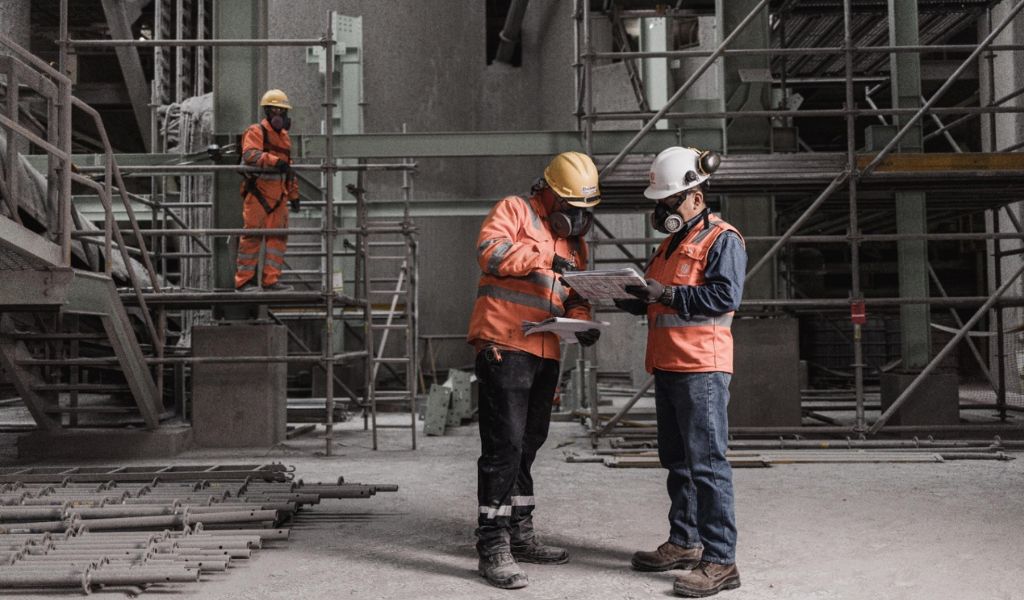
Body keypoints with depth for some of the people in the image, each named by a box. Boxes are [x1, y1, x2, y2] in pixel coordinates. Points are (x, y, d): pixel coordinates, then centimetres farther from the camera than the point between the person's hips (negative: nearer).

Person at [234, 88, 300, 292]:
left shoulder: (284, 136, 21)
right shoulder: (256, 131, -5)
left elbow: (289, 168, 26)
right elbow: (249, 154, -24)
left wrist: (293, 194, 24)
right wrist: (275, 161, -37)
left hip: (278, 196, 8)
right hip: (258, 193, -8)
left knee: (278, 236, 4)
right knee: (253, 235, -6)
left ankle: (271, 280, 9)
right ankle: (243, 281, -1)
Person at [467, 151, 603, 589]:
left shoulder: (575, 241, 21)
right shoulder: (514, 210, 0)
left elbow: (575, 298, 20)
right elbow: (490, 250, -18)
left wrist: (581, 322, -1)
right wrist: (545, 257, -21)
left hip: (545, 356, 8)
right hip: (504, 348, -8)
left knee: (528, 446, 16)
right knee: (504, 446, -9)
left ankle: (519, 534, 28)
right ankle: (493, 547, -3)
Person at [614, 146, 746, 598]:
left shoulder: (722, 240, -7)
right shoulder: (671, 243, 21)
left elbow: (726, 295, -19)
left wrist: (667, 295, -20)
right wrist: (634, 297, 4)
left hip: (701, 367, -9)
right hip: (667, 366, 10)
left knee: (707, 462, -8)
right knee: (677, 460, 16)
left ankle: (720, 560, -3)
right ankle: (684, 542, 27)